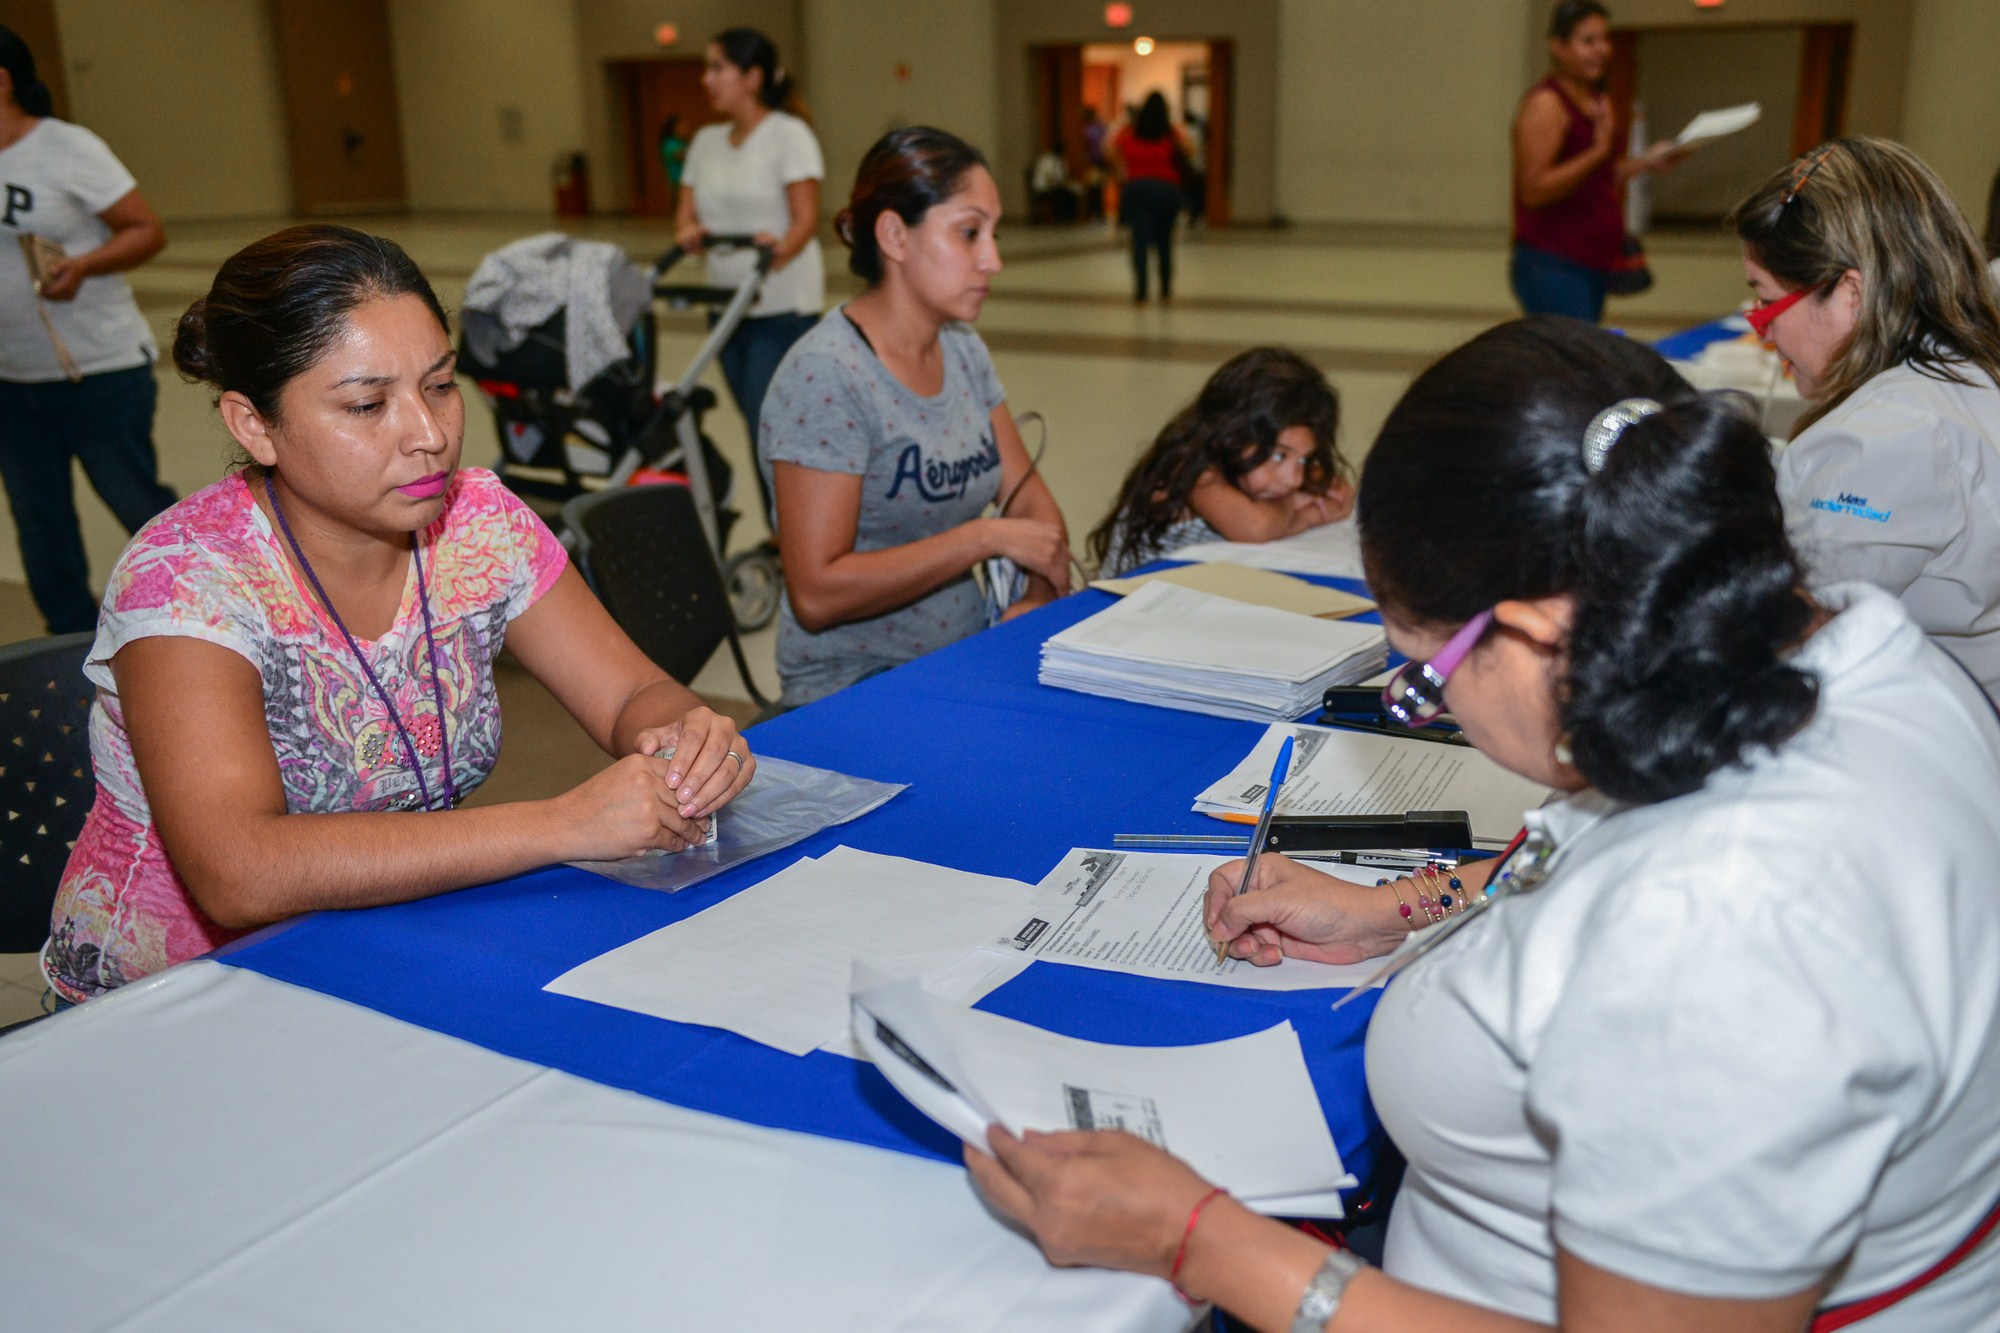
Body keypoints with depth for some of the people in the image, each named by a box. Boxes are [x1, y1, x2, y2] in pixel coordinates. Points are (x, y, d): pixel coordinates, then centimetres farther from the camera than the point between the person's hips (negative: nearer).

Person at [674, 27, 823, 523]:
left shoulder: (789, 134, -7)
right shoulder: (706, 141, 13)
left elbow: (806, 219, -15)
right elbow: (686, 213, 10)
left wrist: (777, 251, -36)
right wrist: (688, 234, -15)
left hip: (782, 305, -7)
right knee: (760, 429, 9)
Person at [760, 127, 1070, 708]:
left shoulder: (963, 350, 9)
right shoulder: (825, 375, -16)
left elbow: (1026, 491, 14)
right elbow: (816, 595, -21)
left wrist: (1043, 595, -7)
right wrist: (985, 538, -21)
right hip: (855, 688, -8)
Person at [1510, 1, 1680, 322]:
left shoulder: (1598, 101, 16)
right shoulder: (1546, 103, -11)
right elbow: (1533, 190, -19)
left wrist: (1647, 162, 14)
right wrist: (1598, 151, -25)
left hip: (1594, 264, 9)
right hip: (1552, 268, -9)